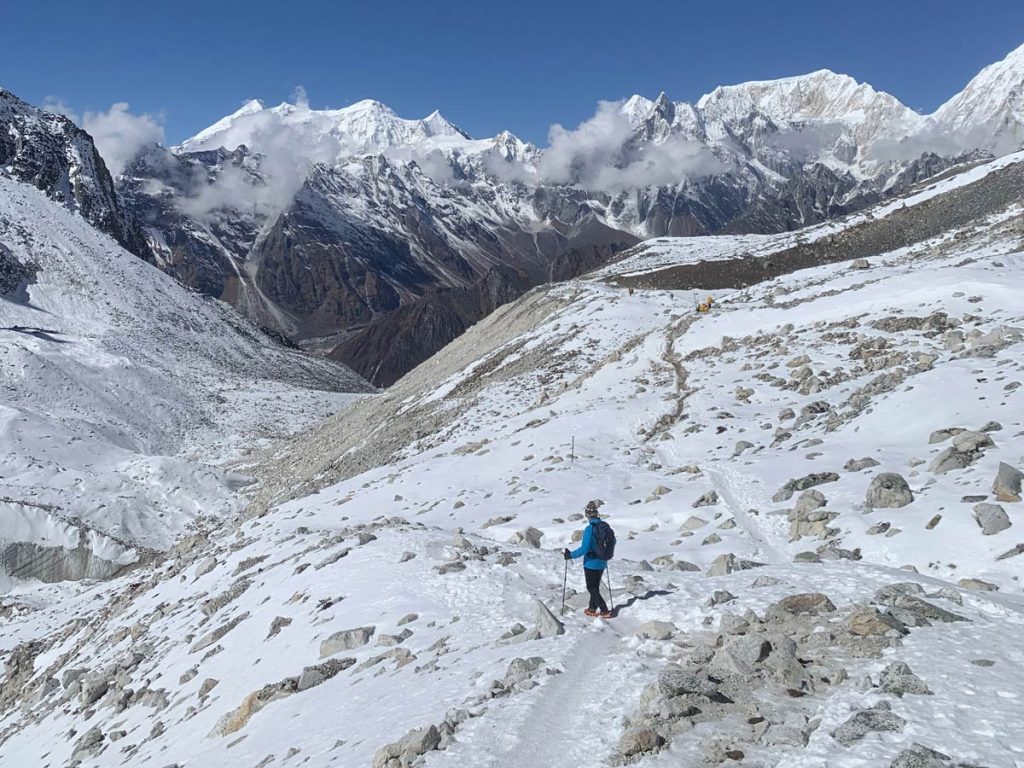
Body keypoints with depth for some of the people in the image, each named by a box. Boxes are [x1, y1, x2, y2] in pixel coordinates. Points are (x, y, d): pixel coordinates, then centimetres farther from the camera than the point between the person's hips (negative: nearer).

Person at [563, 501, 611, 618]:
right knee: (595, 586, 21)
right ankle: (592, 609, 29)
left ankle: (605, 611, 1)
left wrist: (571, 555, -15)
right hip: (602, 563, 7)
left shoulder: (589, 529, -22)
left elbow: (585, 548, -26)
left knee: (592, 588, 5)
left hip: (591, 563, -7)